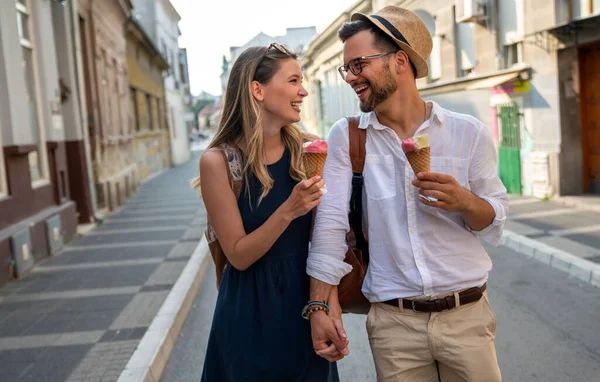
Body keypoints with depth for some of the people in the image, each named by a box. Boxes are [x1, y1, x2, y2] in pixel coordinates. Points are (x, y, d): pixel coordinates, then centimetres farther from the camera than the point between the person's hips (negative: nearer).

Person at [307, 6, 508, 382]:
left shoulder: (469, 133, -2)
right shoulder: (346, 137, 0)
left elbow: (495, 225, 2)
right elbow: (331, 223, -5)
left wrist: (464, 201, -20)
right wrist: (320, 307, -10)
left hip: (466, 316, 0)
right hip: (394, 322, 0)